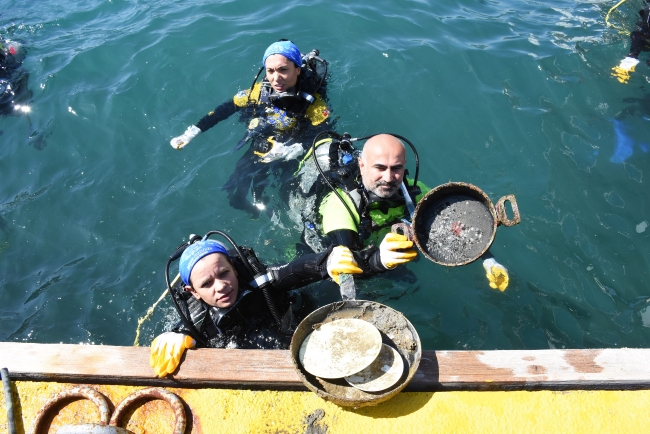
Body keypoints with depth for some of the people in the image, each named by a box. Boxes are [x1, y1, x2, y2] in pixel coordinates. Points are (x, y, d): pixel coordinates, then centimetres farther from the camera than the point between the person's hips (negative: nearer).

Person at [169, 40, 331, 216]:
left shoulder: (313, 103, -26)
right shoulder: (259, 91, -18)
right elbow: (224, 110, -7)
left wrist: (293, 150, -42)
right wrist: (190, 133, -10)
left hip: (290, 157, -3)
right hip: (258, 150, 3)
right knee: (235, 196, 6)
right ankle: (259, 211, 35)